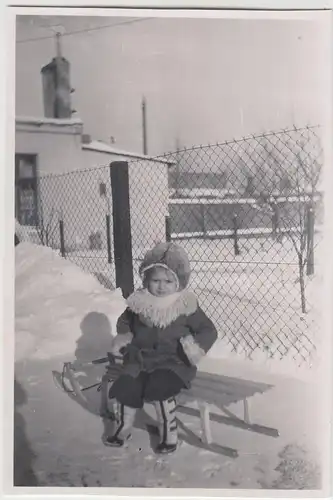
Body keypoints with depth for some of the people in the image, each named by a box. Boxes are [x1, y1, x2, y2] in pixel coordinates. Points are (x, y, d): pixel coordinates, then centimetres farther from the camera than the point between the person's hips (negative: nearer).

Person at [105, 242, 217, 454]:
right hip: (142, 358, 4)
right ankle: (124, 426, 11)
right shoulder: (139, 303, 2)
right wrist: (123, 337, 2)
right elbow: (124, 321, 21)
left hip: (173, 361, -3)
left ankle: (170, 432, -4)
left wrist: (196, 347, -18)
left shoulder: (186, 306, -7)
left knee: (160, 387, -29)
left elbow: (209, 330, 0)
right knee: (127, 385, -18)